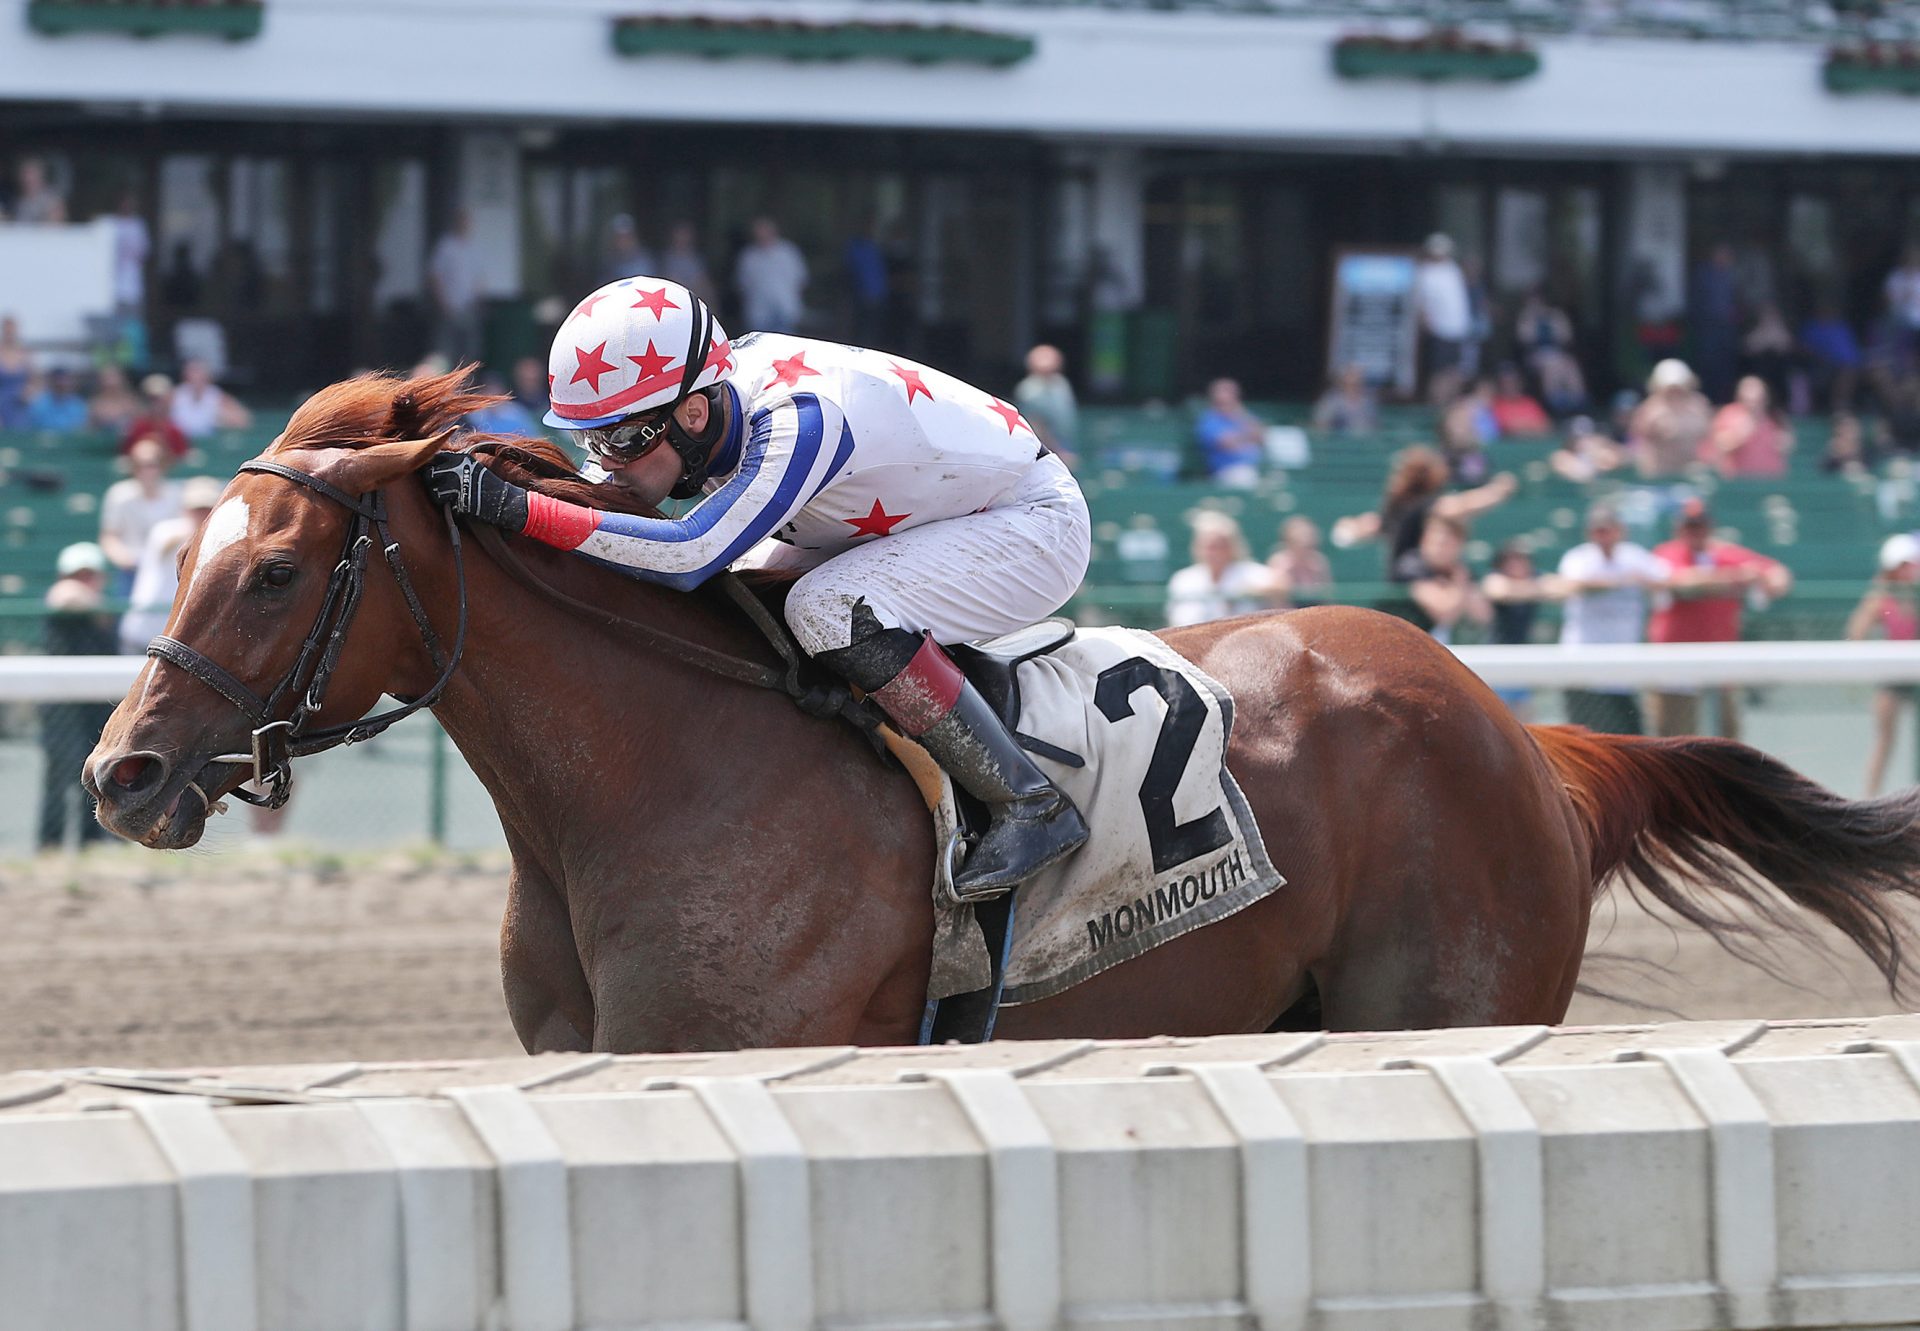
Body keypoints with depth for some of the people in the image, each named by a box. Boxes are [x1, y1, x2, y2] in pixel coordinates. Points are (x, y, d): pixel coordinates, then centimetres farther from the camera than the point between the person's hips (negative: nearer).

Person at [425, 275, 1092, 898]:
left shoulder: (799, 420, -37)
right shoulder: (699, 415, -13)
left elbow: (689, 554, -46)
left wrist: (518, 508, -48)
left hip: (1035, 524, -9)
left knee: (831, 610, -31)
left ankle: (1031, 804, -23)